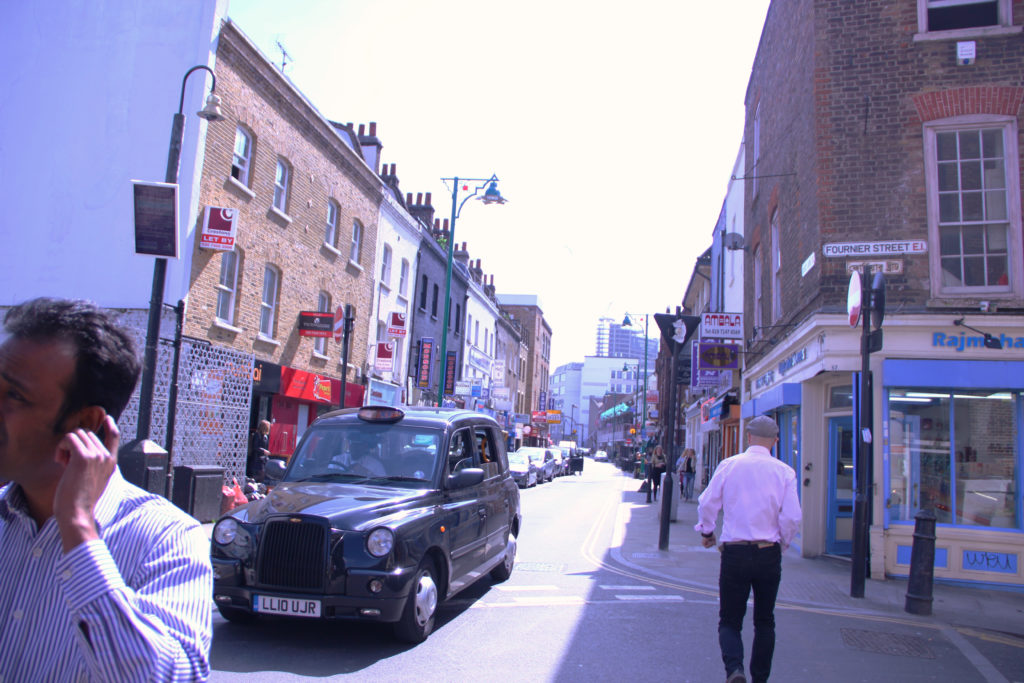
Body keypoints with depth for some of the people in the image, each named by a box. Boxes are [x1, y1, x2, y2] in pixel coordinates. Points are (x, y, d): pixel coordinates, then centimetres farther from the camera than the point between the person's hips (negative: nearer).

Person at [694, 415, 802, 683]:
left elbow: (706, 503, -4)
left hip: (734, 553, -1)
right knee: (765, 621, 18)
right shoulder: (784, 471, -4)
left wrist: (706, 532, 15)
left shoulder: (728, 465, -3)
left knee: (729, 620, 8)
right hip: (769, 555, 1)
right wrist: (782, 544, 11)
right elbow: (792, 518, -7)